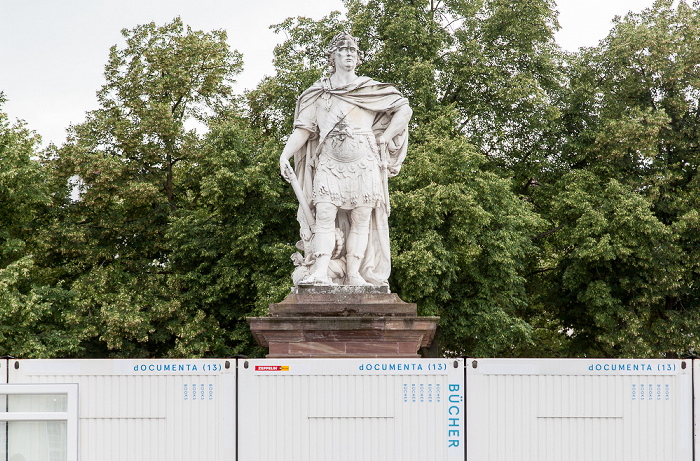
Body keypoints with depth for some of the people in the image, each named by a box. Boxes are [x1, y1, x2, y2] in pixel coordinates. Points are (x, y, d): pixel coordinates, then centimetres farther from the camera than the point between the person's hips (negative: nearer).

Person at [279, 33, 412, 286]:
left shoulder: (370, 90, 14)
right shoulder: (318, 93, 16)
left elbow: (404, 110, 15)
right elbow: (303, 129, 10)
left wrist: (382, 140, 5)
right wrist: (285, 154, -6)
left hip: (364, 163, 0)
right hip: (329, 162, 0)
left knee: (361, 219, -6)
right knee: (324, 215, -15)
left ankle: (354, 272, -8)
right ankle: (321, 271, -22)